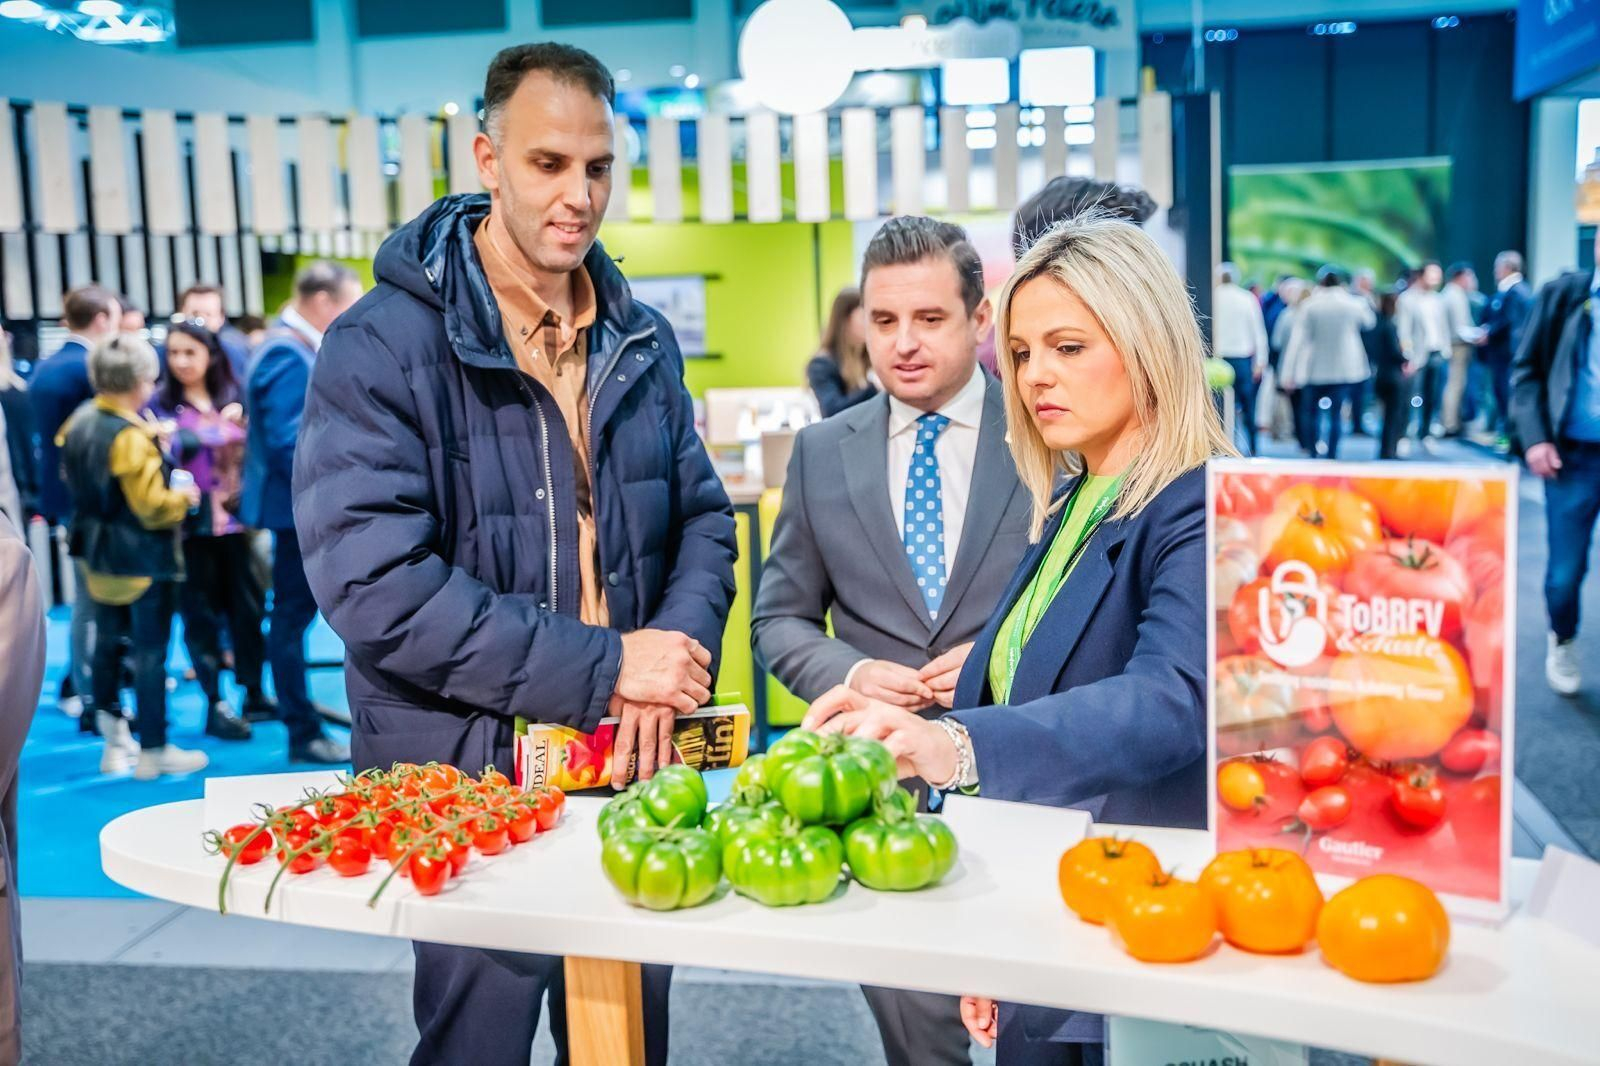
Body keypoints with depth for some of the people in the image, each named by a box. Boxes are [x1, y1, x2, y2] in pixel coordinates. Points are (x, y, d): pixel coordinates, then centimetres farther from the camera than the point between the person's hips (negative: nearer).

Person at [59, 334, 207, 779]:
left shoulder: (78, 422, 1)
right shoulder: (132, 437, -24)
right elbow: (153, 507, -24)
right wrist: (184, 498, -6)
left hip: (98, 555, 9)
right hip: (143, 560, -8)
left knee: (108, 645, 19)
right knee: (150, 653, 1)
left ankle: (114, 739, 31)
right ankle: (153, 751, 9)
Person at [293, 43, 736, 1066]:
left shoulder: (644, 341, 6)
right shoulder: (384, 347, -13)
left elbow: (704, 521, 8)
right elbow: (374, 585, -22)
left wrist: (677, 653, -14)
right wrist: (603, 667, -21)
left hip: (634, 766, 5)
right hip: (469, 779, -5)